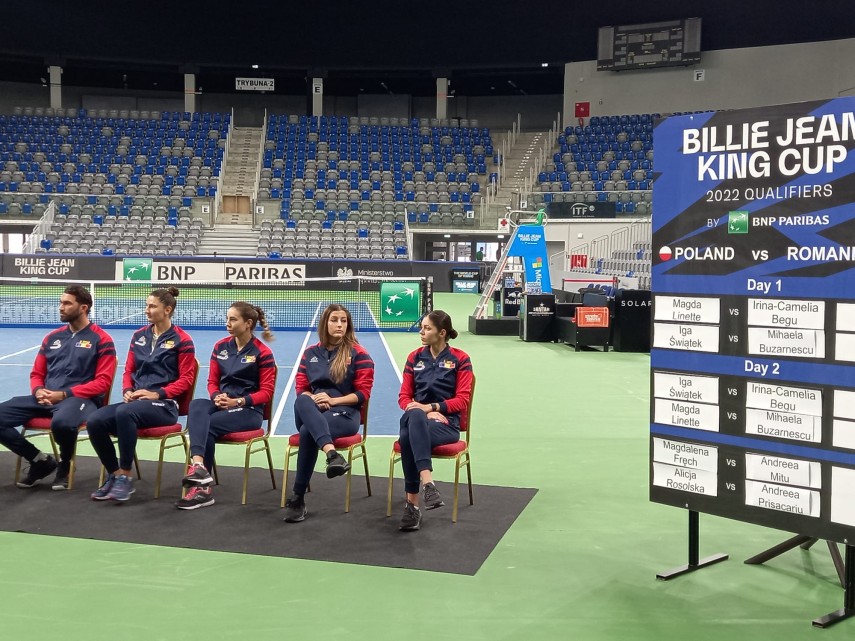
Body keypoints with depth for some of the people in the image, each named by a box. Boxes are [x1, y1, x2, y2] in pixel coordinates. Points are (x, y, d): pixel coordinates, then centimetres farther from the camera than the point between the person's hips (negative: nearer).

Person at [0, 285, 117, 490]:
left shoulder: (101, 340, 1)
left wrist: (64, 394, -15)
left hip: (80, 399, -6)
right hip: (46, 398, 6)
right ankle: (41, 460, 4)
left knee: (61, 422, -41)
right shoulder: (52, 337, 19)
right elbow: (36, 374, 22)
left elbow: (103, 382, -6)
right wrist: (38, 391, -4)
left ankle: (65, 464, -4)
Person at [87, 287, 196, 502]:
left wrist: (156, 394, -16)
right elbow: (129, 370, 20)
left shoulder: (181, 340, -2)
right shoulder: (139, 335, 16)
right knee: (95, 422, -21)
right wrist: (127, 391, -2)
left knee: (124, 412, -37)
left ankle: (125, 477, -26)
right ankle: (115, 475, -3)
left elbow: (186, 379, -4)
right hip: (134, 401, 6)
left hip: (164, 405, -6)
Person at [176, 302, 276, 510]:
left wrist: (237, 401, -19)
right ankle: (198, 465, -49)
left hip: (249, 410, -5)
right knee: (196, 406, -31)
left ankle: (201, 487, -22)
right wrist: (217, 397, -9)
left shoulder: (262, 353, -4)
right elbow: (212, 382, 14)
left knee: (207, 426, -29)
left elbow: (266, 392, -6)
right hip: (220, 405, 5)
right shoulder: (220, 347, 12)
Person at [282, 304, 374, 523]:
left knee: (307, 432, -36)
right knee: (302, 401, -38)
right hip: (312, 412, 3)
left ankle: (298, 498, -28)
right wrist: (312, 399, -11)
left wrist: (333, 400, -14)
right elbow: (300, 388, 13)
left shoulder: (358, 354, 4)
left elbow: (363, 393, -1)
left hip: (345, 413, -3)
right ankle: (332, 454, -61)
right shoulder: (310, 353, 16)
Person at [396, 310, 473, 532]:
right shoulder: (415, 358, 16)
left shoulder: (460, 359, 5)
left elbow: (462, 400, -1)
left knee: (408, 438, -36)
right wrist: (423, 411, -9)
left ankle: (413, 503, -35)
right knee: (414, 415, -38)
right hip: (418, 420, 3)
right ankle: (427, 483, -46)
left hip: (446, 423, -3)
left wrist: (431, 407, -15)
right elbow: (404, 397, 12)